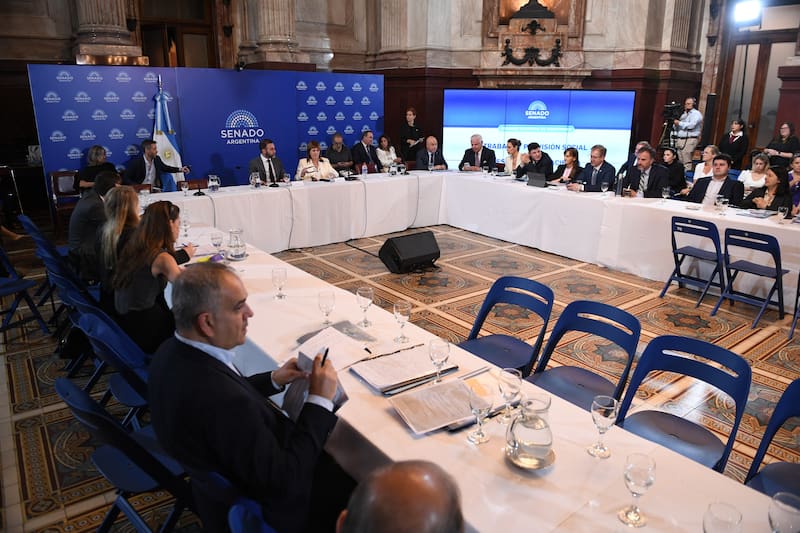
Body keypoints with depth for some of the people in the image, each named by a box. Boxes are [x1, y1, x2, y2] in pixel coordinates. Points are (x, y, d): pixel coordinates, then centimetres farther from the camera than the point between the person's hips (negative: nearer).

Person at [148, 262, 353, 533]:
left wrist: (272, 380, -1)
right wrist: (319, 400, -24)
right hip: (266, 507, -8)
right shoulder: (222, 402, -40)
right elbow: (284, 480, -30)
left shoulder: (173, 351, -12)